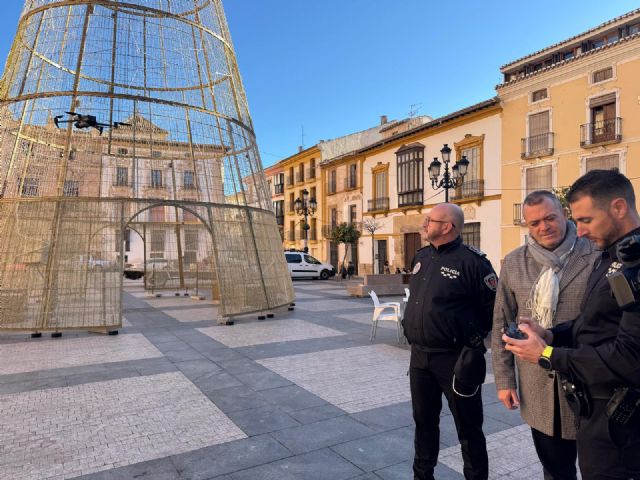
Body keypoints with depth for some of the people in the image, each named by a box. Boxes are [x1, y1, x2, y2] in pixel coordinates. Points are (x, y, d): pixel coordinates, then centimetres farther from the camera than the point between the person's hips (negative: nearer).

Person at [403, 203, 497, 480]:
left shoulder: (472, 261, -15)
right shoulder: (421, 257, 8)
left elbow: (494, 306, -11)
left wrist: (477, 339, -8)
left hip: (455, 359, -7)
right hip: (419, 356, 7)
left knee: (468, 428, 10)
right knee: (424, 421, 20)